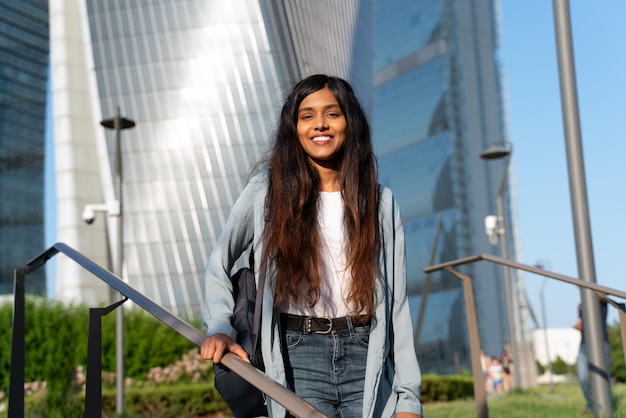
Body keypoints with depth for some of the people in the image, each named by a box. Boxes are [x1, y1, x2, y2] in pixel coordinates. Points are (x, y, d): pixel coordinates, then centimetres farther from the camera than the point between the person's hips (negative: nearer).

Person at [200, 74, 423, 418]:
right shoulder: (267, 190, 3)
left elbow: (396, 302, 7)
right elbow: (219, 263, 14)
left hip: (366, 356, 2)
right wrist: (219, 327, -3)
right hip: (298, 358, -1)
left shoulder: (380, 200, 8)